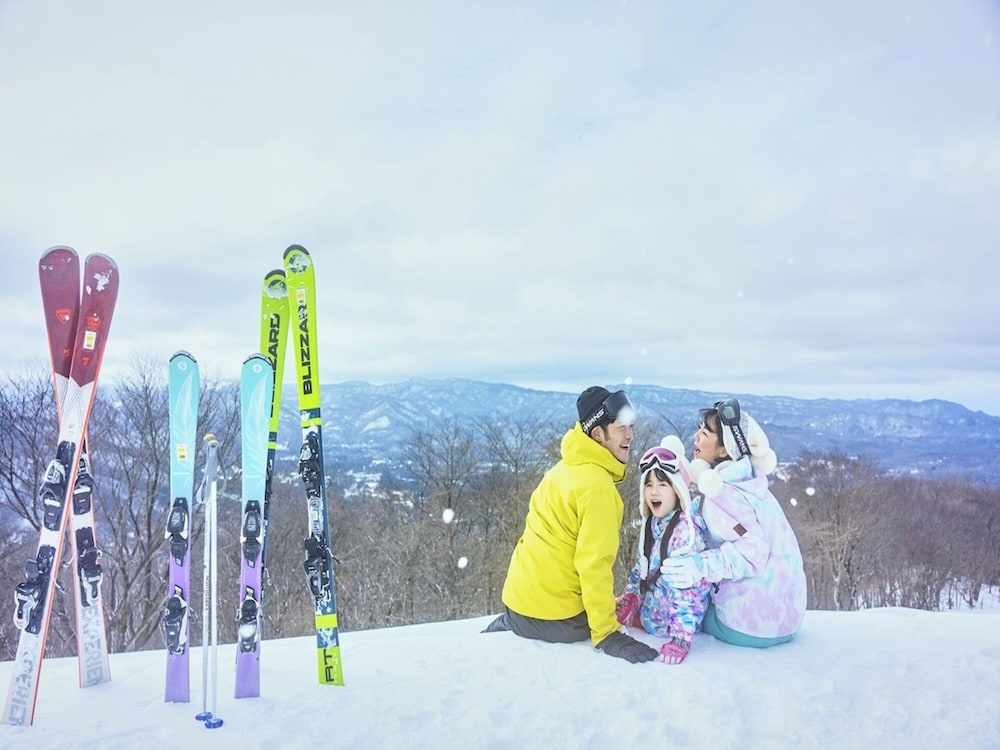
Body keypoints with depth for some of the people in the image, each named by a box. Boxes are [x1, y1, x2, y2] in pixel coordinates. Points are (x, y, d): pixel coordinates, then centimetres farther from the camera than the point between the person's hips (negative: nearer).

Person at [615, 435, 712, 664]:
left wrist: (681, 637, -32)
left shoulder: (686, 528, -24)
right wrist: (629, 597, 3)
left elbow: (689, 588, -28)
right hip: (649, 606, 8)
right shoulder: (651, 524, 4)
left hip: (667, 619, -8)